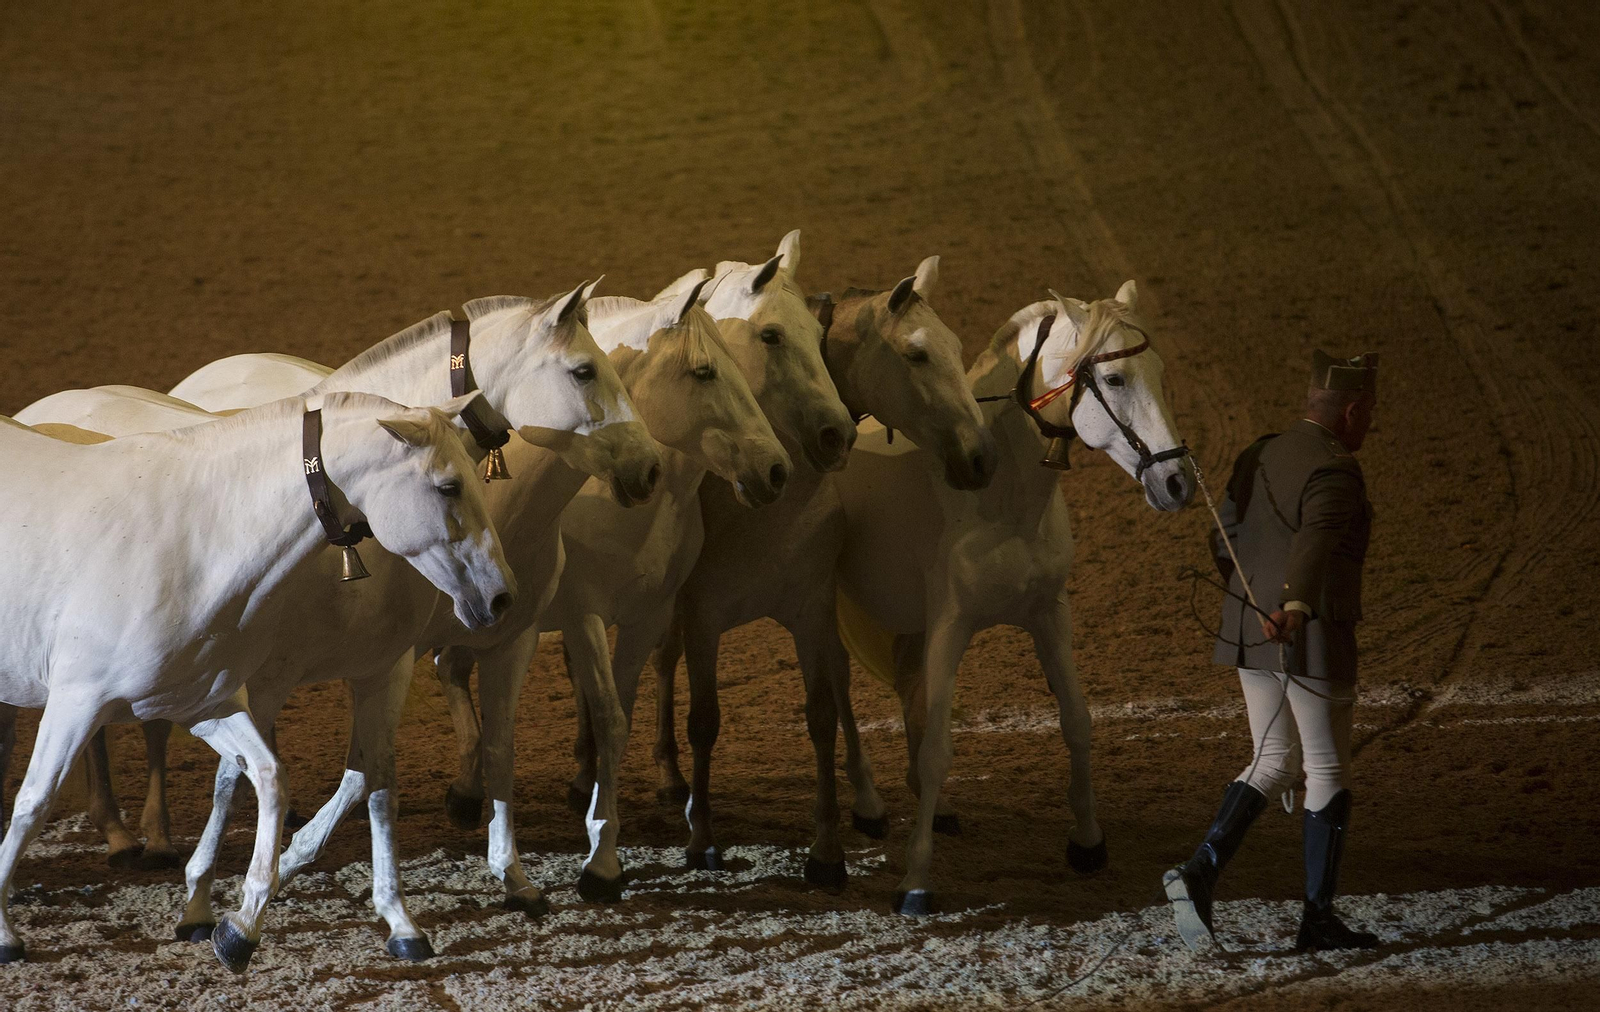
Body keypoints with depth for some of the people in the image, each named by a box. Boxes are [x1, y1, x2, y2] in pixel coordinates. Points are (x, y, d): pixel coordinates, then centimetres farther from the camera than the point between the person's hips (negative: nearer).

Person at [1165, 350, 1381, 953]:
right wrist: (1296, 607, -52)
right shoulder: (1334, 474, -17)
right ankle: (1319, 919, 12)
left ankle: (1199, 872, -2)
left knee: (1273, 764, 17)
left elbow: (1224, 546, 16)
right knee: (1328, 771, 6)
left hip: (1249, 633, 8)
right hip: (1315, 642, -8)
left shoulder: (1259, 458, 8)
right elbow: (1316, 541, -36)